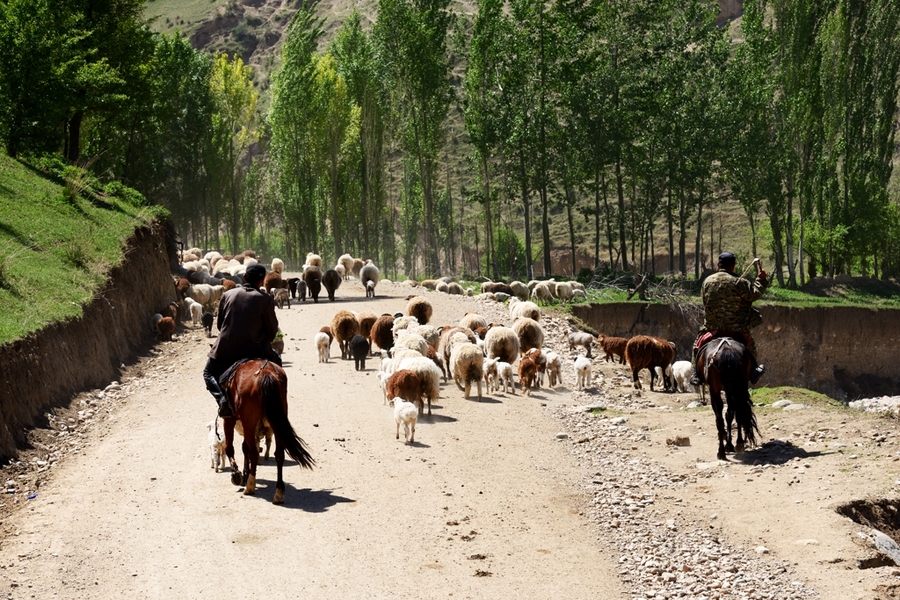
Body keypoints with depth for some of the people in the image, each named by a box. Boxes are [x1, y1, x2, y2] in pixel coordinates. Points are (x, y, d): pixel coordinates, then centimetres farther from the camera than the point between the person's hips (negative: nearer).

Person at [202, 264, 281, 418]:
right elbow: (272, 329, 0)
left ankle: (222, 398, -3)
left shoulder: (228, 295, 4)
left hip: (225, 349, 1)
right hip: (255, 349, -1)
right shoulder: (266, 300, -6)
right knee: (276, 362, 29)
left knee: (209, 373, 26)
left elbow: (219, 323, 12)